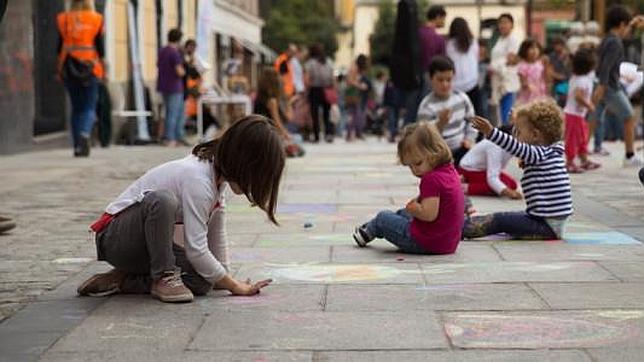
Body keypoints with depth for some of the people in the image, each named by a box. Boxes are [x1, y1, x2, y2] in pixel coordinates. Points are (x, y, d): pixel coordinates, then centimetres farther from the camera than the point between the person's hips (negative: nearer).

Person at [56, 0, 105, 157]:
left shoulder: (63, 20, 4)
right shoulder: (96, 19, -1)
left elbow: (60, 48, 3)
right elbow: (100, 47, -4)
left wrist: (60, 70, 8)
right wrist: (103, 70, 3)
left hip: (69, 68, 2)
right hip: (90, 68, -2)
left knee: (76, 107, 12)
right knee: (89, 107, 1)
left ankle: (77, 146, 9)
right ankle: (84, 135, -27)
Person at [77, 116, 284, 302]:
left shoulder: (218, 176, 1)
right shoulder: (197, 180, -28)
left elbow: (216, 235, 8)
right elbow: (196, 250, -29)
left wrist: (226, 277, 5)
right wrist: (234, 286, -19)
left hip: (143, 243, 9)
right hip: (115, 238, -9)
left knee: (203, 281, -15)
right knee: (162, 200, -38)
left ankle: (121, 281, -2)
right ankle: (164, 276, -20)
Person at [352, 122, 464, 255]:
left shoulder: (431, 179, -26)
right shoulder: (450, 171, 5)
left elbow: (428, 214, -32)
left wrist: (412, 208, -14)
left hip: (426, 243, -10)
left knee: (383, 217, 12)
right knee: (402, 213, 33)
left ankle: (368, 232, 42)